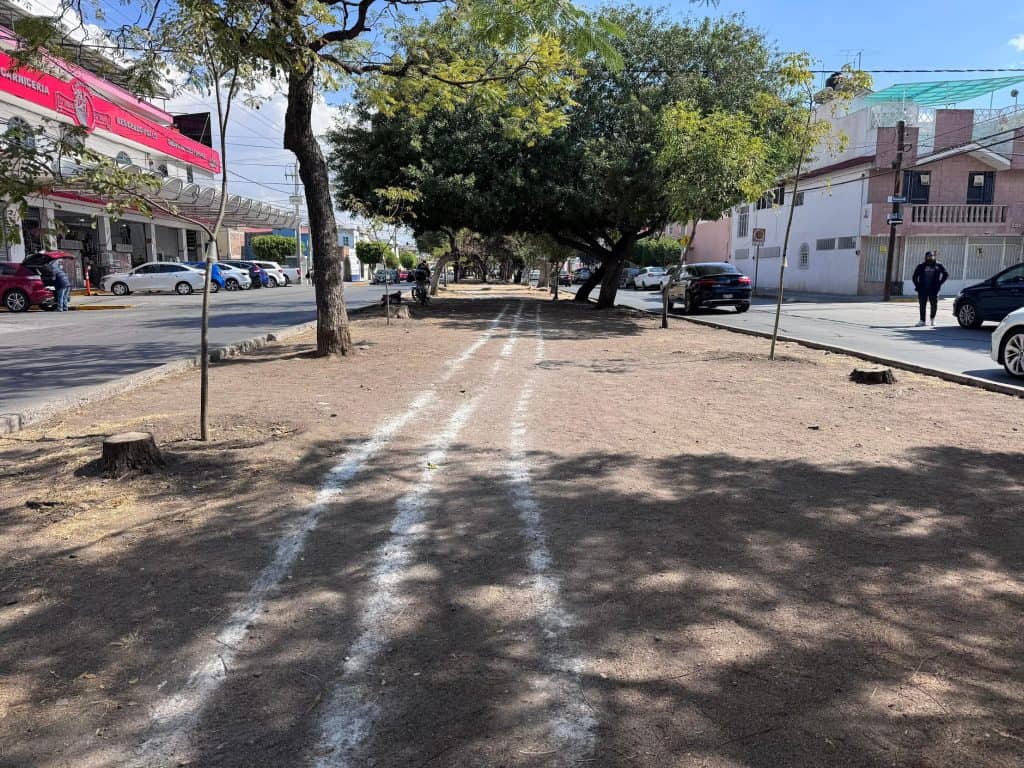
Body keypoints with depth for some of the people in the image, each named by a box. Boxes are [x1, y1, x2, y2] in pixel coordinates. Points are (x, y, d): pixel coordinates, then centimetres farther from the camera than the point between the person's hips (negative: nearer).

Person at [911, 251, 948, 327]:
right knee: (922, 305, -1)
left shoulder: (938, 266, 5)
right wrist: (917, 286, 1)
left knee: (934, 305, 0)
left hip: (933, 289, 0)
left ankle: (933, 318, 21)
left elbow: (946, 274, 10)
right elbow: (915, 276, 11)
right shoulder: (921, 266, 6)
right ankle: (922, 320, 3)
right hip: (923, 289, 0)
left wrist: (939, 283, 1)